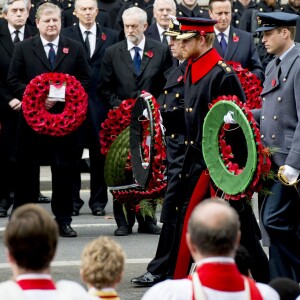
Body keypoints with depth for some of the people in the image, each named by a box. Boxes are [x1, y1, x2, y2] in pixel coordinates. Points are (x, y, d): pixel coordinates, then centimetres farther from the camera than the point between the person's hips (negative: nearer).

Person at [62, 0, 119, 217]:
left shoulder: (111, 36, 8)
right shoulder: (65, 36, 4)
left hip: (101, 101, 1)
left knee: (100, 153, 3)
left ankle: (99, 201, 12)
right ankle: (72, 200, 9)